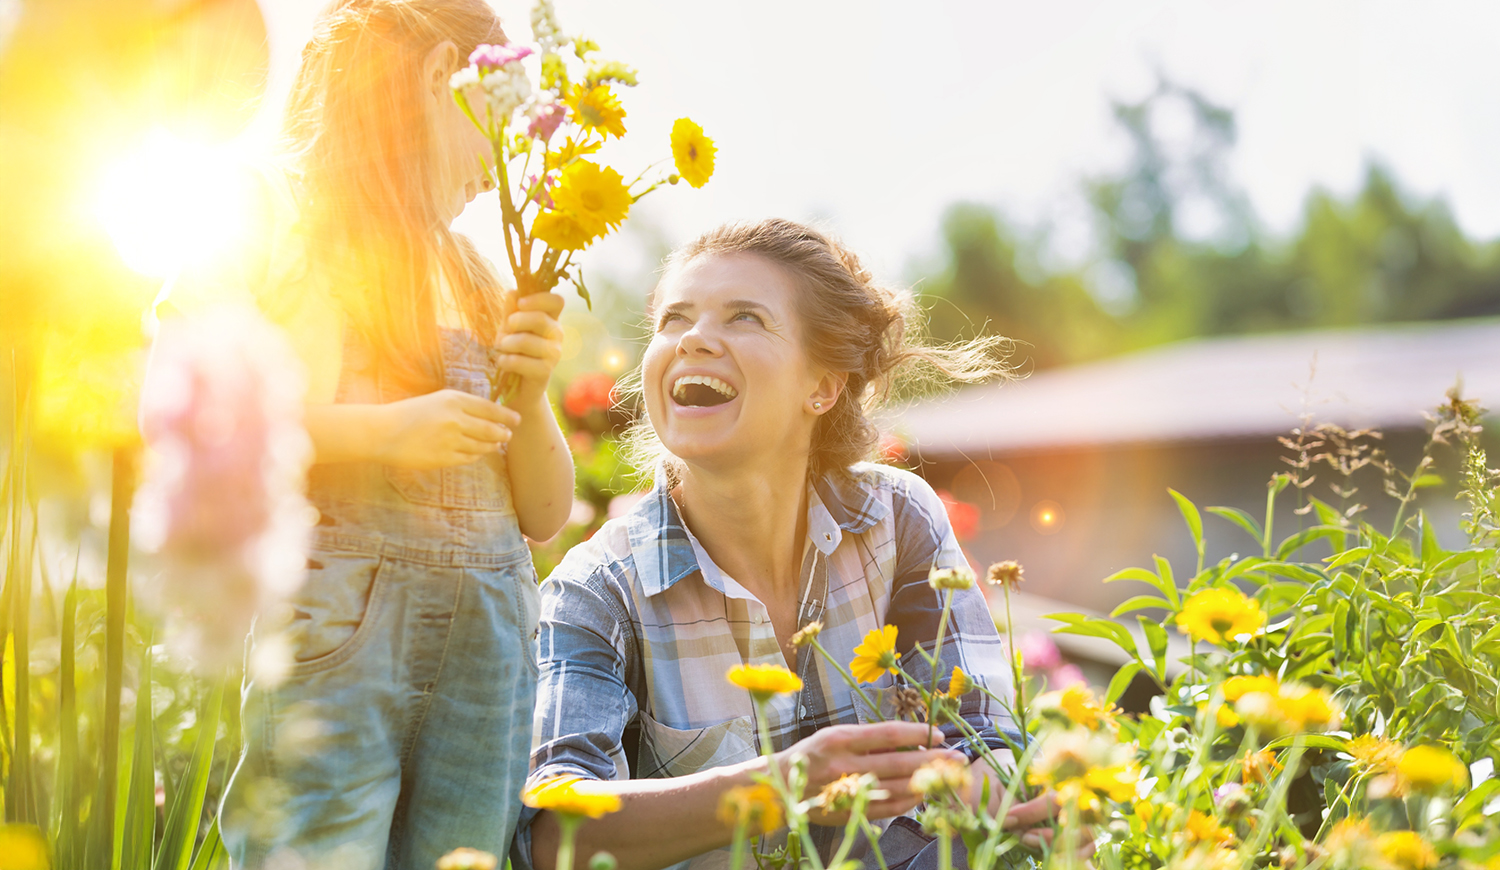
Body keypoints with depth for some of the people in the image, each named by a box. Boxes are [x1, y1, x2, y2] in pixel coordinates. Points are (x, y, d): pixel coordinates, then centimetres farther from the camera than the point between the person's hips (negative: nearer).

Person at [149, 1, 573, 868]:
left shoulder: (476, 280, 20)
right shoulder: (269, 219, 3)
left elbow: (547, 512, 19)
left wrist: (528, 395, 1)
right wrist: (381, 432, -15)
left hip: (486, 640, 5)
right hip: (329, 624, -5)